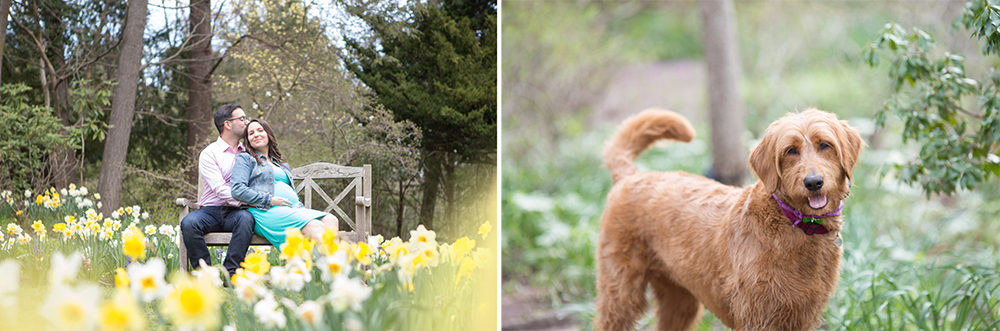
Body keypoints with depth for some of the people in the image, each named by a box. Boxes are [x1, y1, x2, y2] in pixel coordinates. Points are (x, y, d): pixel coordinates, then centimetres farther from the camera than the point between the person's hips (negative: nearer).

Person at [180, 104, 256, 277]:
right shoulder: (209, 154, 2)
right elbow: (220, 189, -11)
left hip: (235, 212, 2)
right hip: (211, 211, -2)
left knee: (246, 218, -34)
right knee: (188, 223, -33)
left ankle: (231, 272, -33)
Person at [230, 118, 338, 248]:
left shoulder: (282, 163, 33)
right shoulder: (245, 159, 12)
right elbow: (238, 190, -3)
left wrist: (301, 207, 8)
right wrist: (270, 200, -11)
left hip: (294, 208, 7)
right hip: (267, 212, -7)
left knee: (330, 220, -24)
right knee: (315, 226, -32)